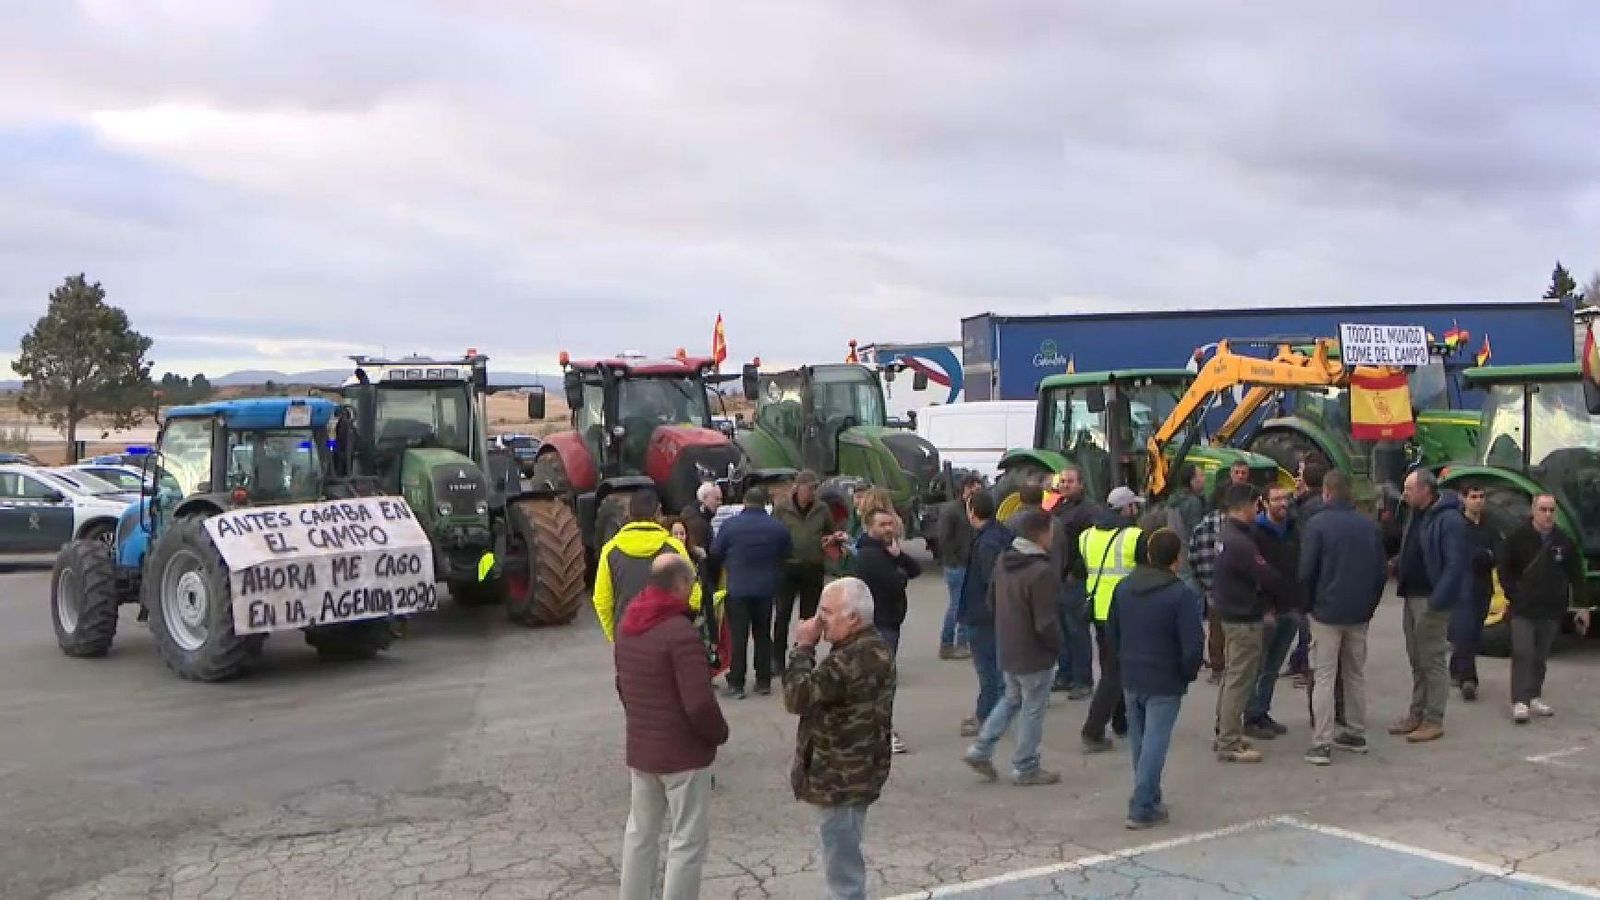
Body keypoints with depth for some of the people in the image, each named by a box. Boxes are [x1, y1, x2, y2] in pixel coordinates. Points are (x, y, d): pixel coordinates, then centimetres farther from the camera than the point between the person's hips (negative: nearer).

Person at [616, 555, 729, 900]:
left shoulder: (627, 625, 4)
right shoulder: (681, 633, -22)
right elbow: (700, 703, -24)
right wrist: (720, 733, -7)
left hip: (639, 748, 8)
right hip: (683, 752, -8)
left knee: (641, 831, 20)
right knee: (688, 840, 3)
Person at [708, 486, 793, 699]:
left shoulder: (731, 525, -9)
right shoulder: (778, 527, -2)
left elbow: (715, 554, -3)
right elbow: (786, 554, 6)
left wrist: (715, 580, 15)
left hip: (737, 588, -3)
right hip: (766, 589, 3)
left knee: (738, 636, 1)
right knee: (763, 635, 13)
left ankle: (736, 684, 0)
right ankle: (764, 681, 15)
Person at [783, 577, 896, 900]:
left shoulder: (855, 659, -27)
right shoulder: (869, 648, 9)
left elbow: (798, 696, -25)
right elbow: (821, 692, 16)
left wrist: (803, 646, -17)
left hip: (841, 780, -11)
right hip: (848, 774, 11)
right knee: (845, 865, 24)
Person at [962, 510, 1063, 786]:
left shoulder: (1004, 561, 0)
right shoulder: (1042, 572, -27)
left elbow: (992, 598, 12)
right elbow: (1047, 623, -24)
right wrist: (1057, 646, -7)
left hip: (1007, 648, 8)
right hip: (1034, 654, -8)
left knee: (1011, 699, 25)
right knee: (1033, 711, 8)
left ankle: (981, 750, 20)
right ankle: (1025, 768, 20)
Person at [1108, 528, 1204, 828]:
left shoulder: (1123, 588, 3)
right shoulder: (1182, 595, -17)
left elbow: (1112, 633, 10)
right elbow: (1193, 645, -19)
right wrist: (1188, 674, -2)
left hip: (1130, 679, 6)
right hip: (1164, 683, -6)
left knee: (1139, 742, 17)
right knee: (1155, 744, 0)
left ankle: (1150, 799, 29)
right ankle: (1141, 808, 2)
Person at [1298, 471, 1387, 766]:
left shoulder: (1317, 524, -11)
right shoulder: (1370, 526, 5)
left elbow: (1306, 572, -13)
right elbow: (1382, 572, 8)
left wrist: (1308, 605, 1)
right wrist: (1369, 604, 16)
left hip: (1327, 612, -5)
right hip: (1360, 613, 5)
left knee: (1324, 677, -2)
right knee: (1356, 674, 17)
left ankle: (1321, 743, -5)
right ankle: (1356, 734, 23)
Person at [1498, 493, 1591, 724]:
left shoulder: (1564, 541, 3)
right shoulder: (1518, 538, -5)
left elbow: (1576, 576, 6)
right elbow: (1505, 570, 1)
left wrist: (1581, 606, 2)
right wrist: (1515, 597, -5)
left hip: (1552, 610, 3)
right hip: (1523, 610, -3)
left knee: (1541, 656, 11)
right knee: (1522, 653, -9)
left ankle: (1535, 698, 22)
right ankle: (1519, 702, -10)